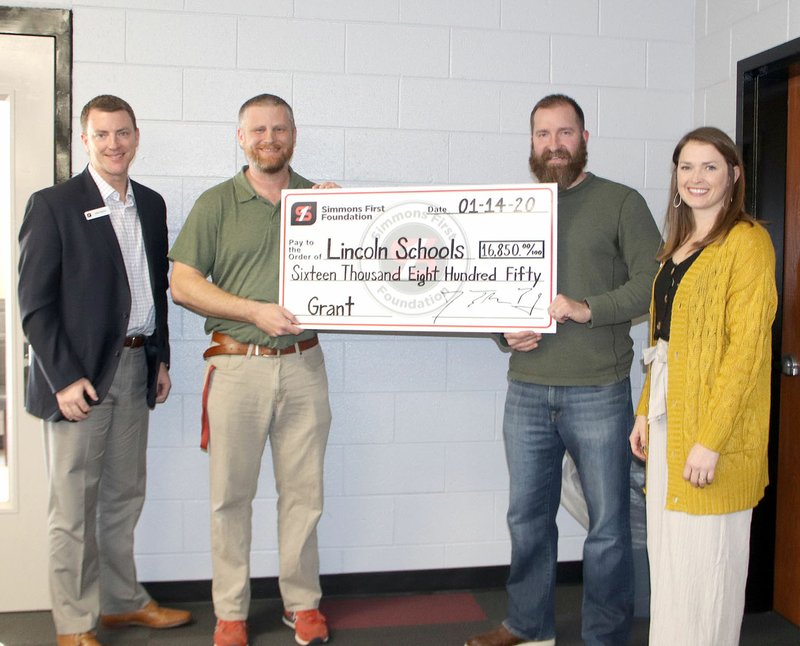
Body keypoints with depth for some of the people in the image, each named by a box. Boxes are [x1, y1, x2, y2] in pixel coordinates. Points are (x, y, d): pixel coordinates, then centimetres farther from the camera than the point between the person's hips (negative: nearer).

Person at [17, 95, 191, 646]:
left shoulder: (151, 205, 11)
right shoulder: (53, 205, -8)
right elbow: (35, 303, -10)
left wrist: (161, 359, 11)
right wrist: (63, 378, -15)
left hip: (136, 369, 6)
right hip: (79, 374, -6)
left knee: (125, 495, 16)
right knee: (74, 505, 4)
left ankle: (122, 601, 32)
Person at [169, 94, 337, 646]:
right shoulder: (216, 204, 4)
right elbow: (183, 284, -3)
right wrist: (255, 311, -14)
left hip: (303, 366, 2)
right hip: (237, 366, -1)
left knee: (303, 492, 8)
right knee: (231, 493, 5)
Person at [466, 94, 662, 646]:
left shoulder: (621, 203, 1)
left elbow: (653, 282, -7)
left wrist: (587, 308, -20)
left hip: (598, 392, -4)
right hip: (527, 391, 4)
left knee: (608, 524, 5)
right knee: (528, 516, 14)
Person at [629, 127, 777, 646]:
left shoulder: (747, 241, -10)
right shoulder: (679, 244, 15)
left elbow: (747, 346, -16)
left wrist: (710, 439, -20)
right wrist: (646, 411, 13)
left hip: (714, 418, -8)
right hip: (668, 414, 8)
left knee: (705, 555, 1)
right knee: (667, 548, 15)